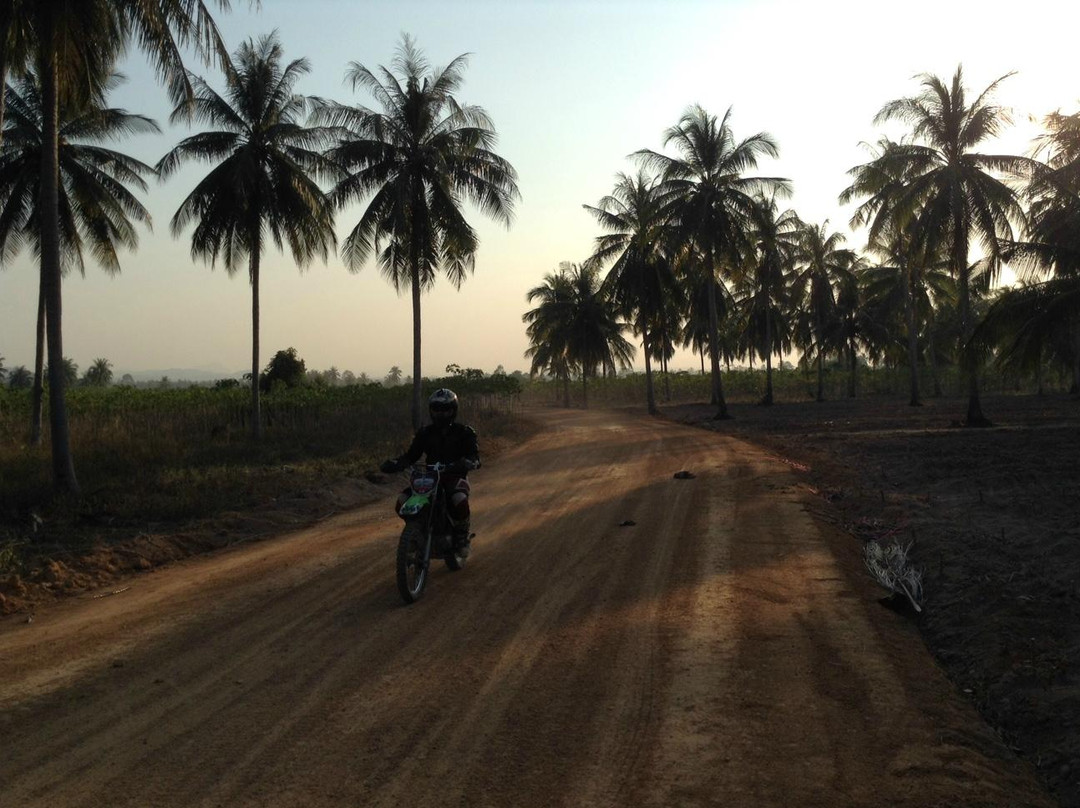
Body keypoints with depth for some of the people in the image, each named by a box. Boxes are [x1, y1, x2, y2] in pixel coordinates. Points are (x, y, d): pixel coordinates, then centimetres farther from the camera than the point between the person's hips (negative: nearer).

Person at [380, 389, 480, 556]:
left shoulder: (463, 432, 1)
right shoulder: (425, 433, 12)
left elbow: (474, 456, -9)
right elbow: (411, 455, 11)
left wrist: (468, 463, -34)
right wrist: (394, 463, -10)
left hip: (455, 476, -4)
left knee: (460, 500, -39)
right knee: (402, 501, -20)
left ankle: (462, 536, -11)